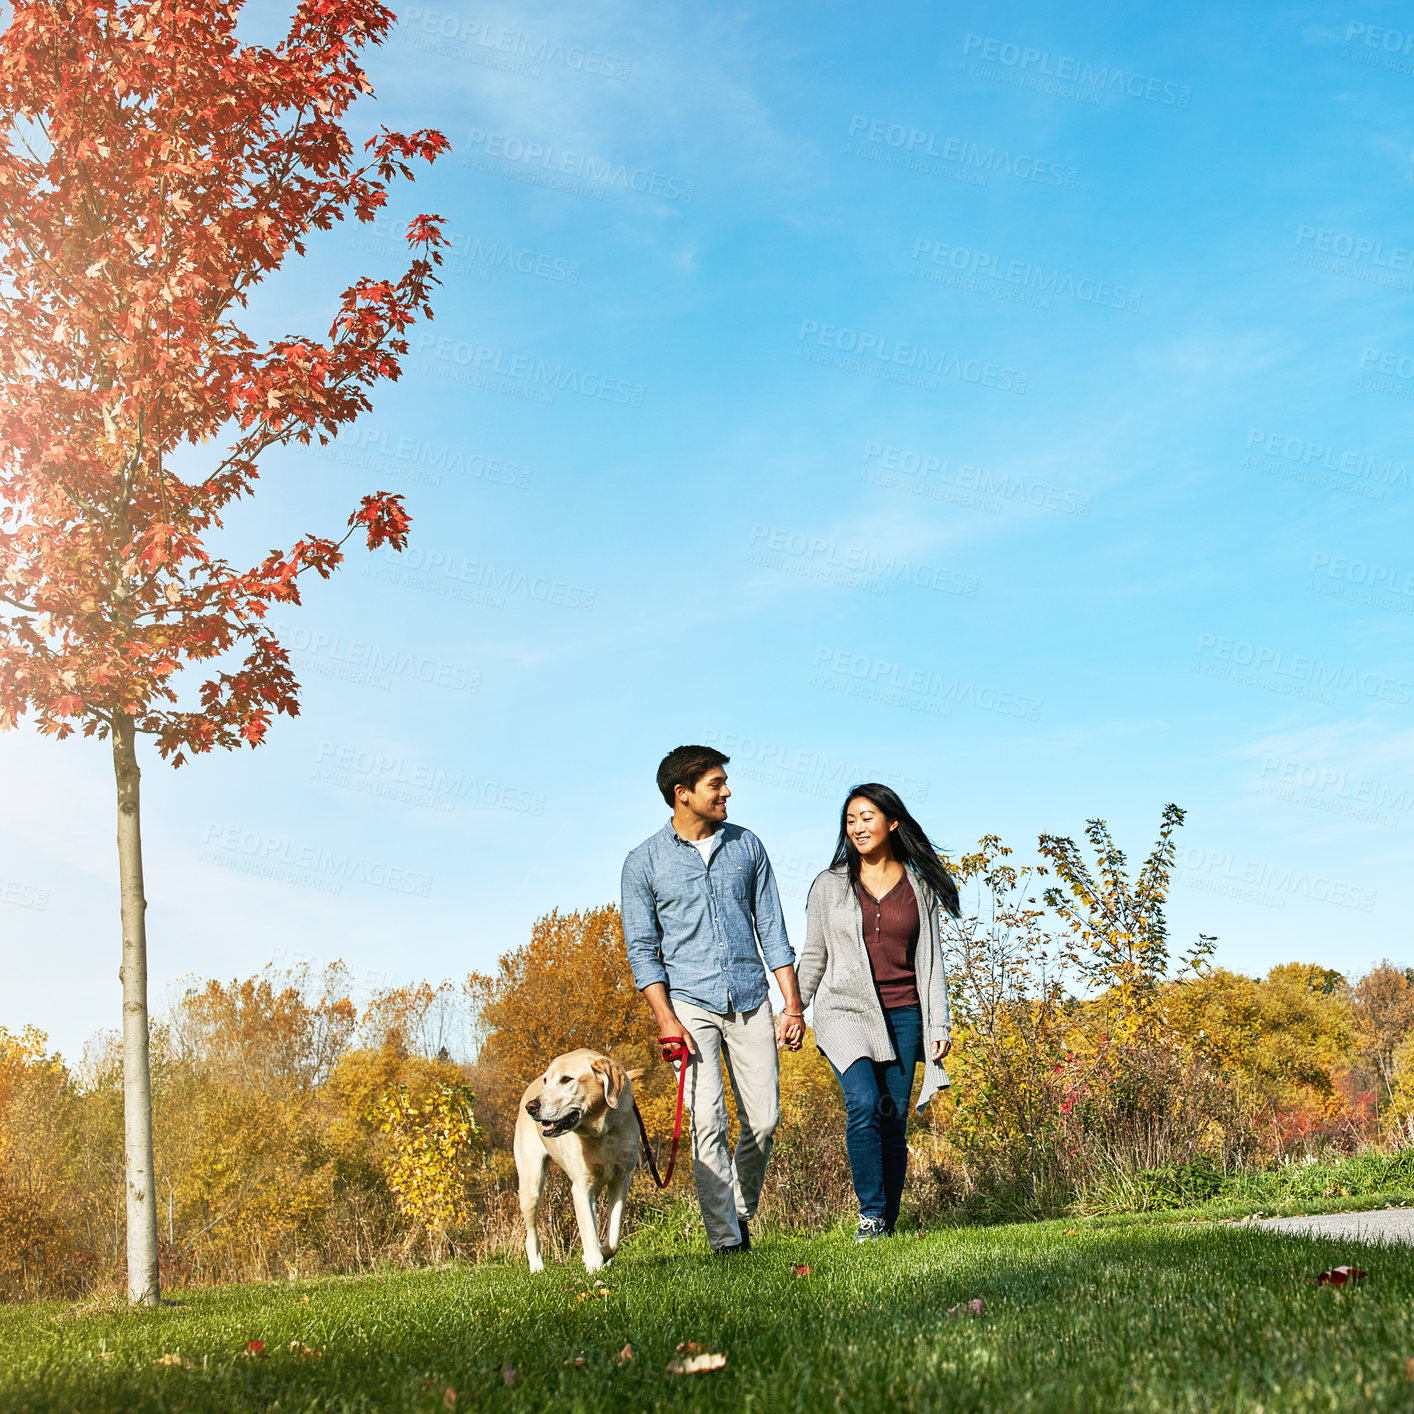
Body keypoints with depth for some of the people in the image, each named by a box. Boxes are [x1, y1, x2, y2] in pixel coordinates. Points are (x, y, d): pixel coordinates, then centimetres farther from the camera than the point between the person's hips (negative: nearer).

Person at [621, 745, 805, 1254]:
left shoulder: (747, 846, 8)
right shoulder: (644, 862, 1)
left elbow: (772, 930, 9)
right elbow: (642, 949, 1)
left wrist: (793, 1005, 4)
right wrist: (666, 1019, -10)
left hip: (750, 999, 3)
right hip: (690, 1002, -2)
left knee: (763, 1120, 1)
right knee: (708, 1121, -10)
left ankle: (741, 1213, 25)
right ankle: (726, 1241, -3)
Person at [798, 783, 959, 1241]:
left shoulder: (919, 886, 8)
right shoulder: (830, 885, 6)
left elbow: (930, 960, 10)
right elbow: (813, 956, 12)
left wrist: (940, 1024, 3)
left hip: (902, 1015, 1)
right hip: (845, 1010, -1)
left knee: (894, 1121, -1)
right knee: (863, 1104, -22)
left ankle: (888, 1224, 11)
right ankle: (871, 1213, -13)